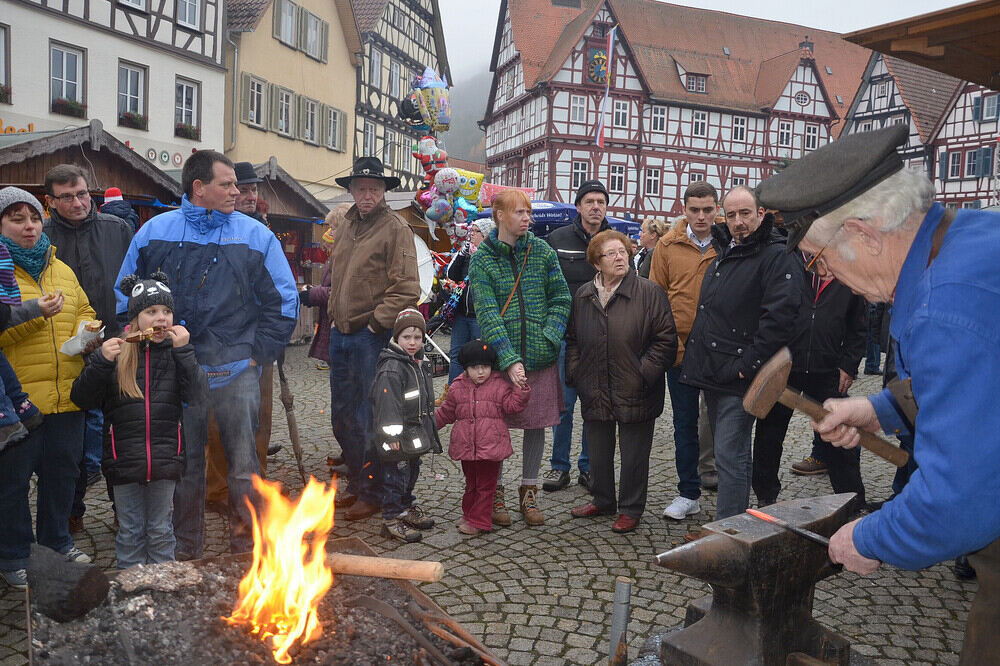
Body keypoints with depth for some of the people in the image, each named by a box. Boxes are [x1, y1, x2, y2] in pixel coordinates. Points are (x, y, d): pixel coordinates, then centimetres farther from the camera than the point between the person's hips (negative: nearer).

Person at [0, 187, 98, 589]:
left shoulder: (62, 271, 14)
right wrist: (35, 313, -22)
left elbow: (84, 312, 21)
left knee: (62, 471, 16)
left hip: (66, 397, 5)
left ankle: (56, 540, 34)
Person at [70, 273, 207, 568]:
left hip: (165, 458, 0)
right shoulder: (116, 350, -1)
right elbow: (81, 399, -2)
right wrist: (101, 361, -16)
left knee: (160, 531, 14)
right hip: (125, 460, 0)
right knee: (130, 533, 12)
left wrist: (184, 351, -16)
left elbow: (199, 396, -11)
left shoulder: (177, 351, 0)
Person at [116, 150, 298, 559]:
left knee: (243, 459, 5)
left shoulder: (255, 235, 1)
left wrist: (259, 352, -2)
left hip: (236, 371, -1)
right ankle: (184, 546, 30)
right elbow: (125, 298, 12)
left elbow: (284, 300, 3)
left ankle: (247, 541, 22)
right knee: (182, 460, 13)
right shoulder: (154, 233, 5)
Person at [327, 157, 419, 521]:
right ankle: (357, 480, 31)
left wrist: (377, 321, -15)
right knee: (342, 415, 15)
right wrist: (334, 314, 16)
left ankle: (371, 492, 14)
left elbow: (407, 288, -15)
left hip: (372, 337, -8)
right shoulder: (347, 224, 15)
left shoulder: (395, 228, -8)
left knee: (370, 418, -1)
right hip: (341, 334, 8)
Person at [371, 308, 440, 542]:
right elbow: (388, 403, -25)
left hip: (416, 433, 9)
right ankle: (392, 519, 8)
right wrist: (392, 435, -27)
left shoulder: (419, 363, 11)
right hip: (398, 436, -9)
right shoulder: (391, 368, -19)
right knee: (396, 475, -2)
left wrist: (429, 429, 25)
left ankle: (408, 509, 36)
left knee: (412, 472, 20)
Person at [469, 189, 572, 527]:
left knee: (537, 423, 9)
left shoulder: (542, 251, 4)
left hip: (541, 357, 2)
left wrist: (548, 339, -11)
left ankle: (529, 492, 26)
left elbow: (561, 299, 4)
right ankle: (496, 492, 24)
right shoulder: (482, 259, -4)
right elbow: (487, 314, -12)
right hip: (500, 357, -2)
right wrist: (510, 360, -22)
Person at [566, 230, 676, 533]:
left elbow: (666, 339, -7)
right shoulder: (583, 296, 8)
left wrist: (644, 373, -12)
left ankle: (631, 508, 23)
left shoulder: (649, 292, -7)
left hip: (634, 393, -4)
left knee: (634, 454, 7)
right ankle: (602, 500, 36)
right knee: (598, 451, 17)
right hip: (595, 392, 4)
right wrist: (575, 373, 5)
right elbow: (572, 340, 16)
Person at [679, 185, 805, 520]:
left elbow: (780, 317, -21)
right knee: (726, 452, 17)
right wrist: (694, 348, 20)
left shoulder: (777, 257, -11)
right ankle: (730, 520, 30)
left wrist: (748, 364, -20)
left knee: (730, 456, -7)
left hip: (738, 379, -9)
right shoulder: (724, 252, 17)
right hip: (712, 373, 9)